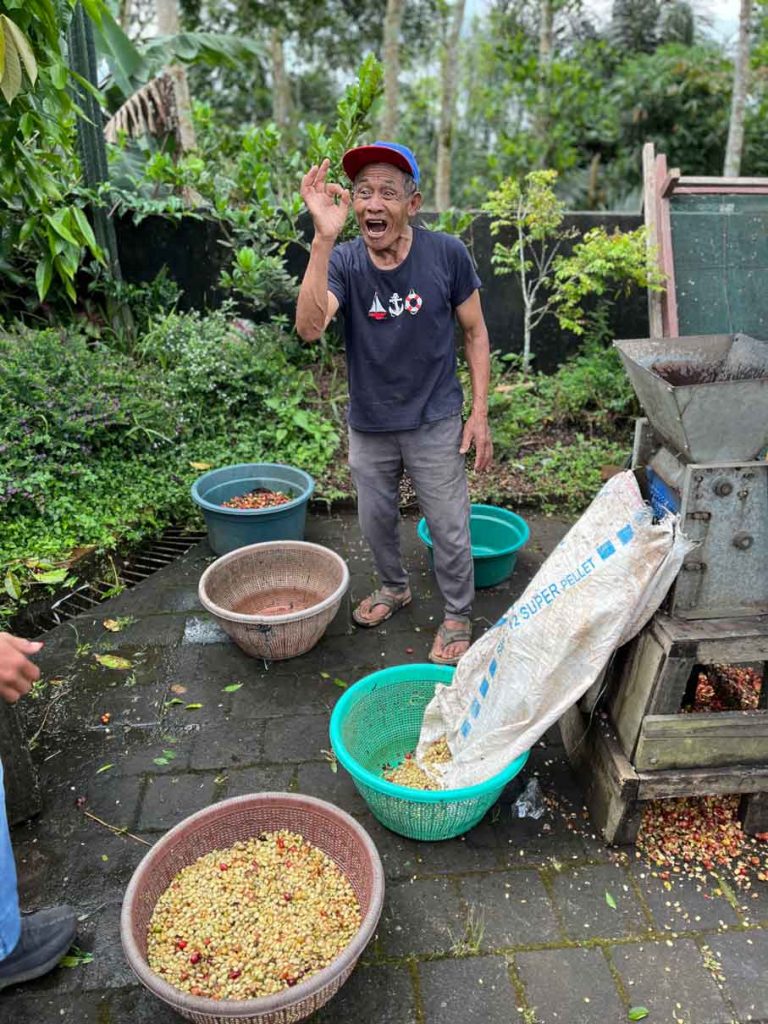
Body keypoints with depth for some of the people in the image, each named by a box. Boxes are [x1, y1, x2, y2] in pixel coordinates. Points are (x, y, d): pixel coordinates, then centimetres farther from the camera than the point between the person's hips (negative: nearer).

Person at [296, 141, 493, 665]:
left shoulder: (447, 253, -14)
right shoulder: (343, 261, -12)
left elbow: (475, 333, -4)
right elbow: (310, 327, -31)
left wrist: (480, 413, -8)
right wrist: (324, 238, -39)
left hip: (435, 422, -2)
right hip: (369, 426, 2)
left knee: (449, 530, 7)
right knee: (376, 521, 20)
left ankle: (458, 616, 31)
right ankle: (395, 587, 48)